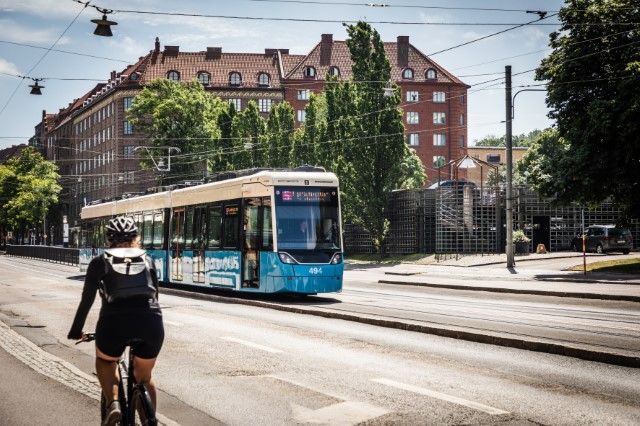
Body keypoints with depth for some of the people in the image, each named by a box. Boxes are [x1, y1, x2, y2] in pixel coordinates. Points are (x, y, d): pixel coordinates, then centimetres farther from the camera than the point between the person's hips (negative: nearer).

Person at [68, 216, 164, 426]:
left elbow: (87, 300, 13)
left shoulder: (100, 261, 14)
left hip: (115, 322, -2)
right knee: (144, 378, 23)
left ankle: (113, 403, 5)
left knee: (104, 361, 28)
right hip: (151, 322, 2)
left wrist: (76, 331, 25)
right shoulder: (147, 260, 20)